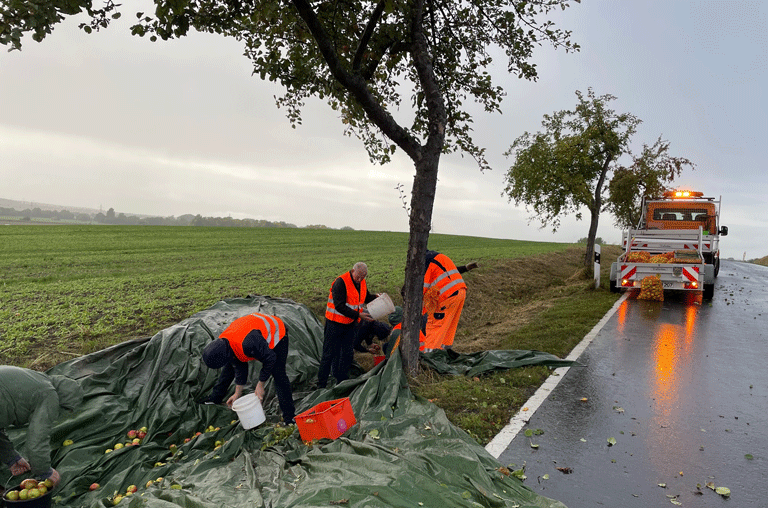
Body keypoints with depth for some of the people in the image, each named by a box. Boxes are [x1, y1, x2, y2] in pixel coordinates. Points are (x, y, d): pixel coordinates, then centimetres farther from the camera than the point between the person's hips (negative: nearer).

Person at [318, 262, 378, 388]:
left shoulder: (361, 282, 2)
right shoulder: (341, 282, -23)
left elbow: (366, 297, 18)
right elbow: (339, 306, -27)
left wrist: (375, 297, -3)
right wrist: (358, 315, -28)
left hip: (350, 323, 7)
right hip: (335, 324, -7)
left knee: (348, 353, 11)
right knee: (329, 354, 0)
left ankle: (342, 381, 25)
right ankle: (321, 384, 10)